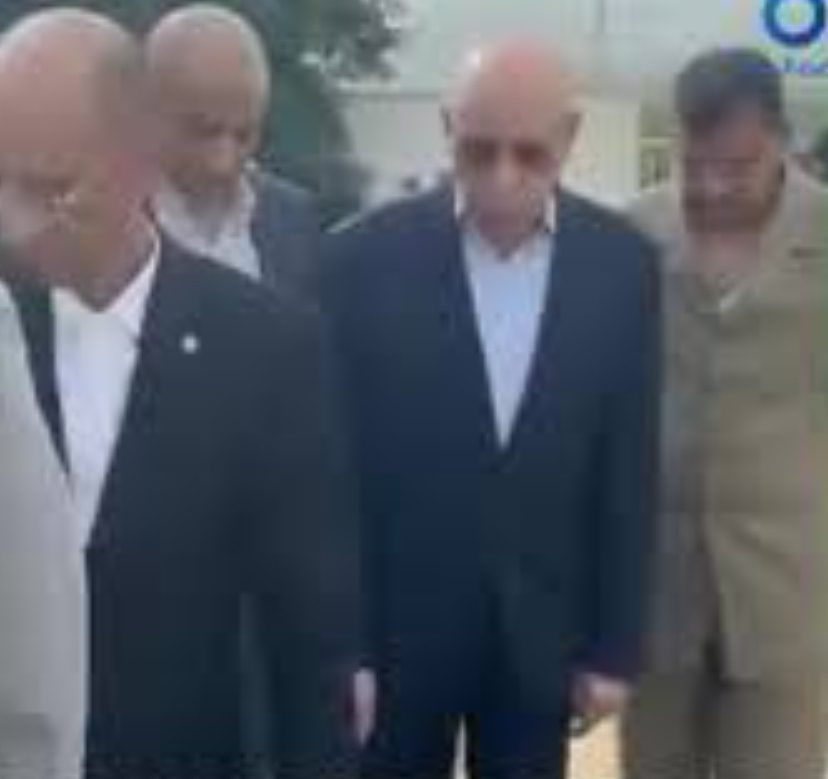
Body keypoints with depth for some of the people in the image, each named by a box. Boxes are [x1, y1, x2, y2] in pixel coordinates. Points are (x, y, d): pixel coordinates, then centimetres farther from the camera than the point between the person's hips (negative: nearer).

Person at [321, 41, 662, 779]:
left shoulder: (623, 263, -4)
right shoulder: (367, 256, -10)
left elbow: (629, 468, 0)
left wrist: (616, 646, 1)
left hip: (541, 629, 2)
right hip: (391, 624, -1)